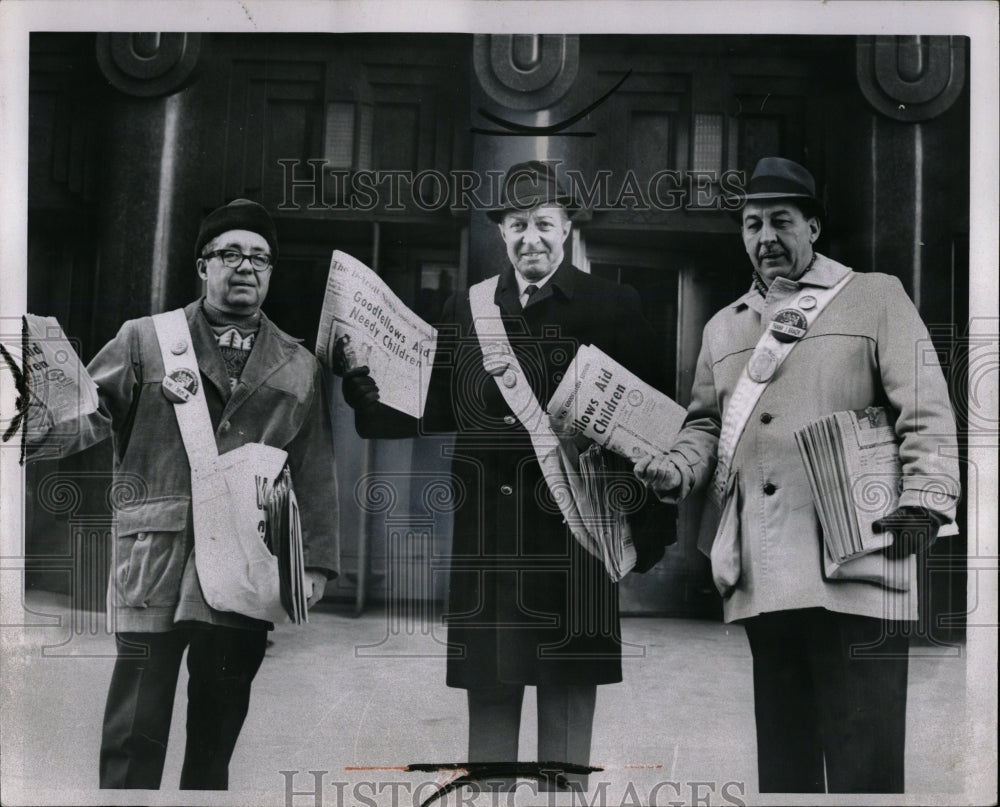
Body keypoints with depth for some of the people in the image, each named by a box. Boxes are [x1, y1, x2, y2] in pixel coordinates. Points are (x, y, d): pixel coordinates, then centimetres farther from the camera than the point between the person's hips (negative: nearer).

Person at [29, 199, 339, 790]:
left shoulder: (300, 367, 13)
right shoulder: (145, 341, 8)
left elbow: (316, 473, 10)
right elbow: (82, 419, 2)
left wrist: (316, 562, 4)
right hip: (155, 567, -2)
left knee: (217, 738, 10)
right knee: (134, 738, -2)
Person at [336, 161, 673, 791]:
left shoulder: (613, 305, 4)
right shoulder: (465, 308, 13)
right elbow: (437, 413, 10)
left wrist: (650, 528, -7)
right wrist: (369, 391, -6)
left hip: (572, 528, -2)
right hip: (486, 533, 3)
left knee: (569, 695, 3)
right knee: (489, 696, 8)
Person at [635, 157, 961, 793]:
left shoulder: (875, 297, 8)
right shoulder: (723, 327, 22)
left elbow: (926, 411, 1)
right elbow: (705, 424, 25)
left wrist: (924, 500, -12)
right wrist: (679, 470, 4)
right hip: (761, 578, 5)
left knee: (865, 763, -4)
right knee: (783, 758, 11)